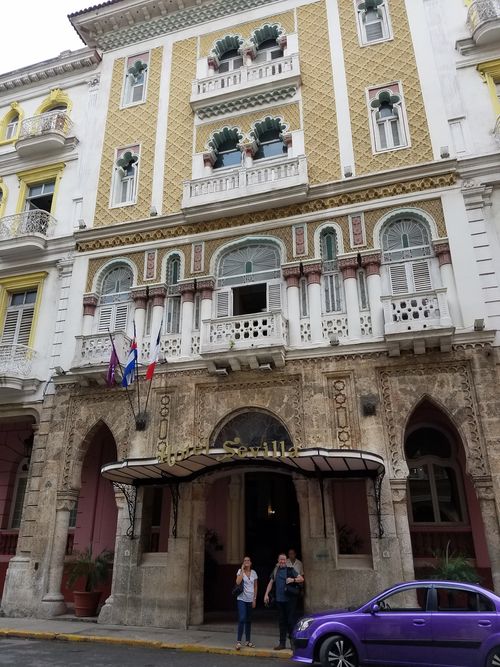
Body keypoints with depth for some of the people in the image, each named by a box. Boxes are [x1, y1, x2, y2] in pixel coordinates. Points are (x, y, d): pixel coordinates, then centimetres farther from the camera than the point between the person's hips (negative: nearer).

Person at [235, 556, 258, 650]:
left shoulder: (254, 573, 4)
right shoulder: (240, 571, -5)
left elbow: (255, 587, 9)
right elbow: (238, 582, -22)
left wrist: (254, 599, 5)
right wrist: (242, 570, -19)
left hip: (250, 600, 4)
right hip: (242, 599, -4)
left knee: (248, 620, 12)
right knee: (242, 619, -13)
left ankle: (248, 641, 22)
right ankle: (238, 641, -7)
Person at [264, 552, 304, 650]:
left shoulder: (290, 570, 0)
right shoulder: (275, 571, 12)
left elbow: (301, 579, -1)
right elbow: (271, 583, 17)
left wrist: (293, 580, -17)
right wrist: (266, 594, 10)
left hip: (290, 599, -4)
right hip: (279, 600, 4)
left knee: (291, 620, -3)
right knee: (282, 621, 9)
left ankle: (293, 642, 8)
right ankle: (282, 643, 17)